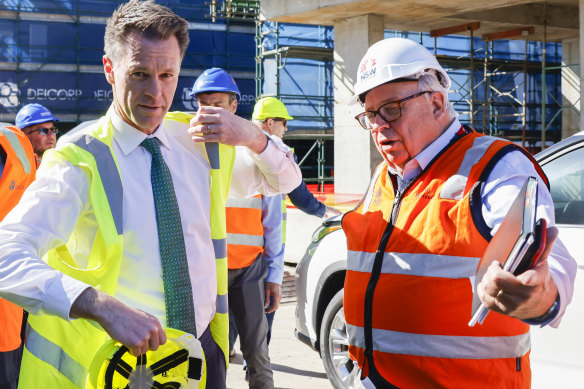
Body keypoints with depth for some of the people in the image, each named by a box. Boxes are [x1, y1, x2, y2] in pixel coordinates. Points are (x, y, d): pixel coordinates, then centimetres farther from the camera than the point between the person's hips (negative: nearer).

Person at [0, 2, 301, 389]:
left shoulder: (200, 142, 2)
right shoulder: (80, 162, -14)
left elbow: (285, 180, 12)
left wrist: (251, 136, -10)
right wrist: (104, 306, -41)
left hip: (205, 352, 4)